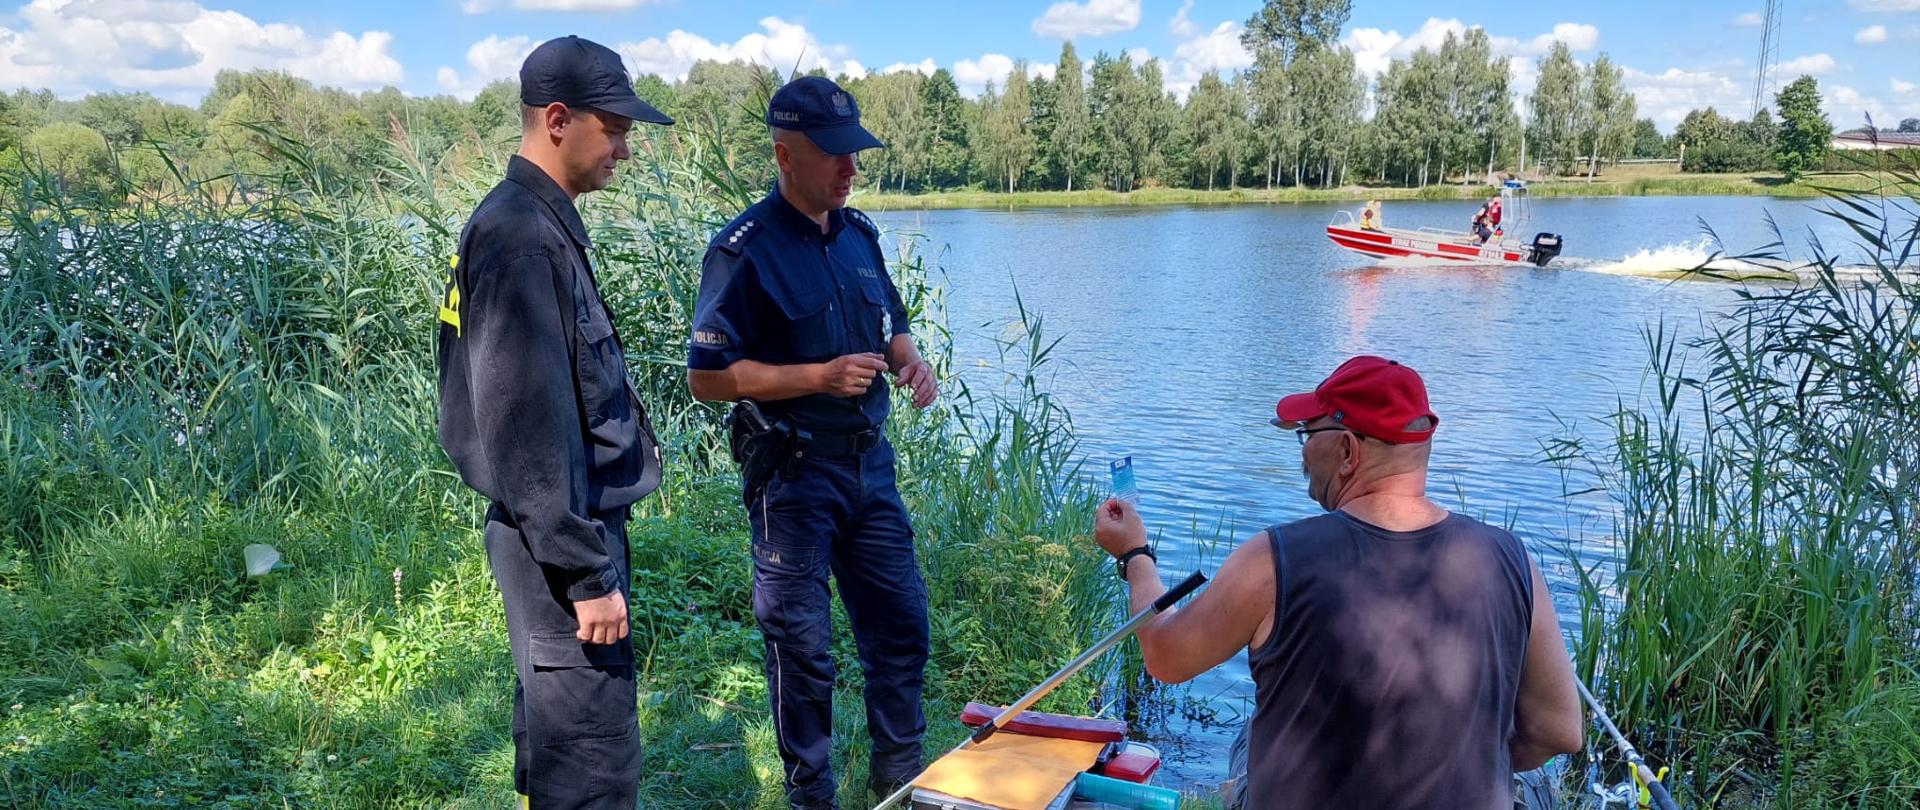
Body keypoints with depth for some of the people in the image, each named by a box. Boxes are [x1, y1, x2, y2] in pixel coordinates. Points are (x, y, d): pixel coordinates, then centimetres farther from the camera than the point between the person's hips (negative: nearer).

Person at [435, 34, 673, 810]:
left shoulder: (538, 222, 12)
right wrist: (587, 571, -20)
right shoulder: (523, 236, -19)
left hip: (566, 532, 10)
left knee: (555, 743, 20)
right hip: (561, 541, -10)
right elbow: (530, 425, -23)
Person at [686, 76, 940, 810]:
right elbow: (707, 377, -16)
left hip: (869, 463, 7)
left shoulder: (859, 234, 8)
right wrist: (822, 376, -23)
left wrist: (911, 361, -3)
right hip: (792, 474, -6)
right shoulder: (743, 251, -13)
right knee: (801, 645, 5)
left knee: (900, 621, 14)